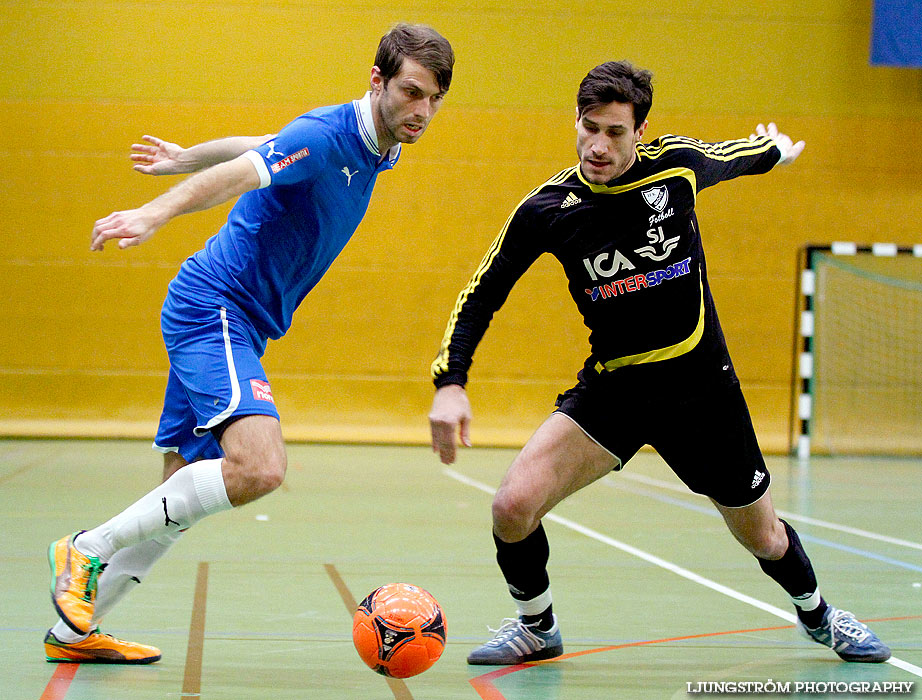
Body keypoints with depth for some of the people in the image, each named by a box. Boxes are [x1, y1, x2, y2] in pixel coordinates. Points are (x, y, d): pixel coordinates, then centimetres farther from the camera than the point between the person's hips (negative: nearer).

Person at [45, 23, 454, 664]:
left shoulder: (370, 150, 13)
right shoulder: (328, 135, -16)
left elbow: (257, 147, 27)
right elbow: (237, 172, -32)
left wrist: (184, 158, 43)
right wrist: (154, 214, -48)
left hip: (228, 325, 10)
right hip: (215, 306, -10)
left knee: (181, 503, 11)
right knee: (258, 469, -27)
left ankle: (74, 632, 19)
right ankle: (86, 551, -14)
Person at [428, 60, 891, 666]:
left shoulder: (676, 163, -11)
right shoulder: (547, 209, -12)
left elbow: (731, 158, 14)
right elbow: (481, 298, -5)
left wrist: (775, 150, 35)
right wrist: (450, 382, -18)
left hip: (701, 383, 0)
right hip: (611, 387, 0)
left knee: (764, 538, 12)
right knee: (513, 507, -18)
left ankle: (817, 612, 47)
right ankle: (538, 628, 12)